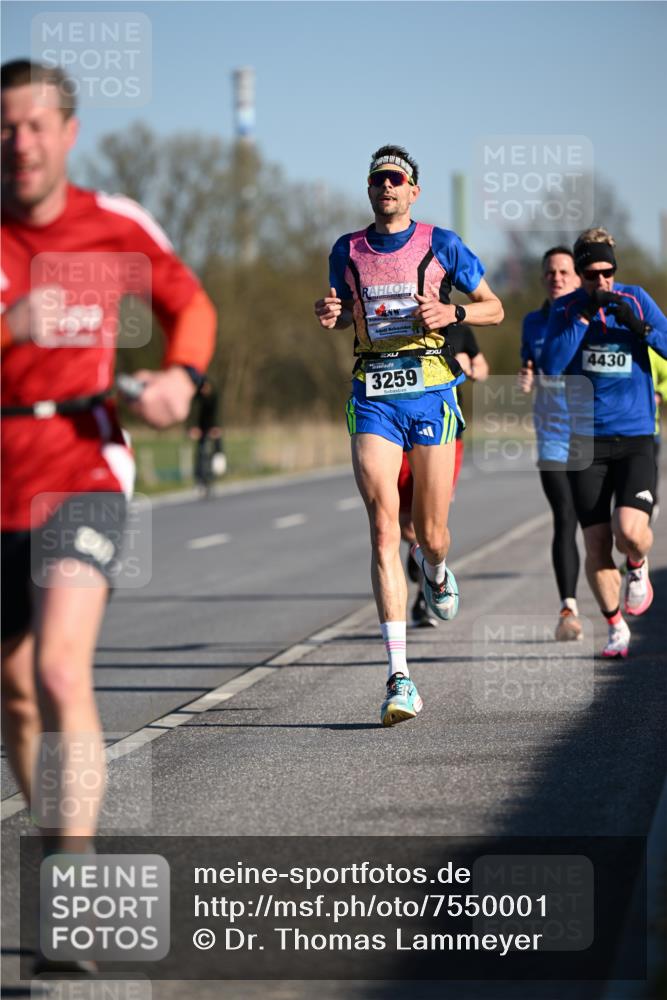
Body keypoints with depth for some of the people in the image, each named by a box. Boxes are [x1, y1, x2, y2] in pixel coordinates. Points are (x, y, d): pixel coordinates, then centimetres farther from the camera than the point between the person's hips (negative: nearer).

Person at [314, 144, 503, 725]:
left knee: (430, 535, 2)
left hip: (431, 393, -1)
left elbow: (494, 308, 8)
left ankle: (436, 569, 45)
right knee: (384, 531, -12)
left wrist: (451, 313, -11)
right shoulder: (347, 251, 9)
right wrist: (331, 316, 1)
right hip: (372, 396, 1)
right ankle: (399, 678, -15)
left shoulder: (441, 245, 2)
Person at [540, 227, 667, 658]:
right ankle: (616, 627, 17)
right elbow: (551, 366, -11)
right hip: (587, 440, 1)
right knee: (597, 545, -2)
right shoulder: (566, 308, 2)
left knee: (630, 530, -20)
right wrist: (583, 315, -17)